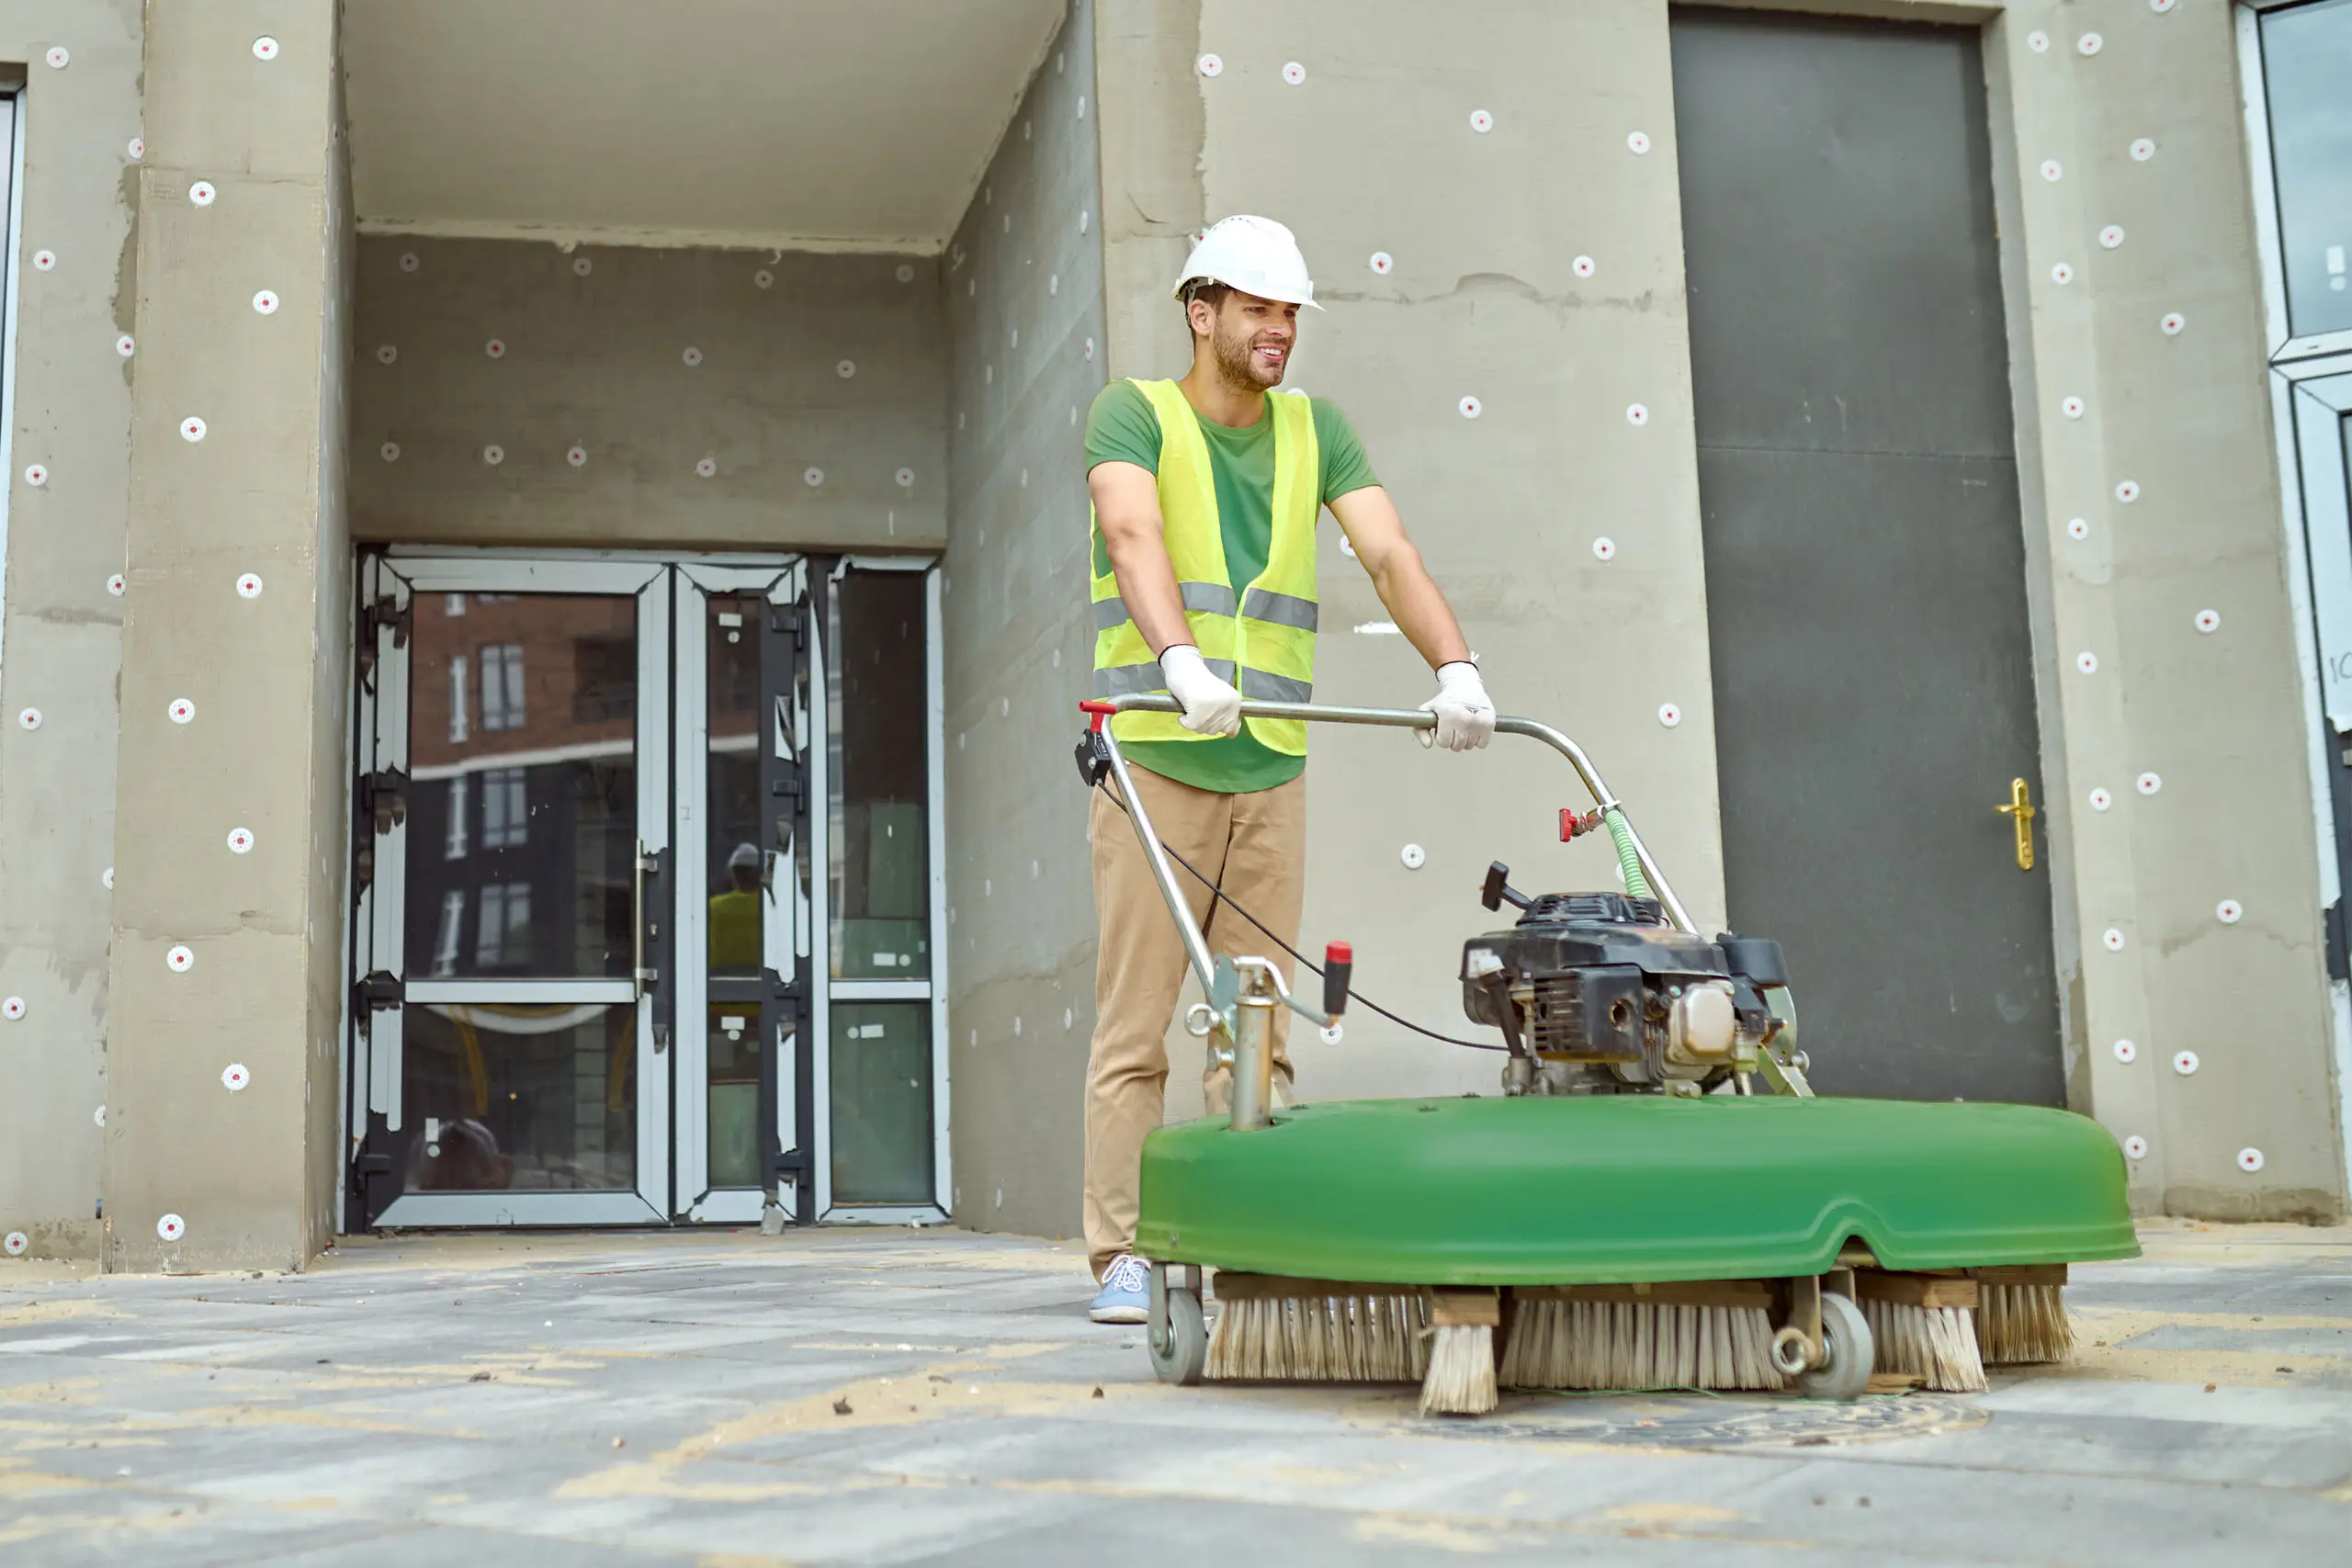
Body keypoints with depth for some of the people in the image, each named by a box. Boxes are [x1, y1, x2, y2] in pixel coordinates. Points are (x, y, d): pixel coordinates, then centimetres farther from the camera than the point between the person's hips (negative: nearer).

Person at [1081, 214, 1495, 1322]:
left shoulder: (1316, 429, 12)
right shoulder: (1134, 414, -1)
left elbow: (1390, 554, -1)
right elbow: (1135, 536, -20)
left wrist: (1456, 667, -19)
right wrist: (1182, 661, -39)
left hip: (1272, 770, 4)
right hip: (1153, 761, -4)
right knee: (1133, 1024, -3)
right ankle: (1122, 1256, 2)